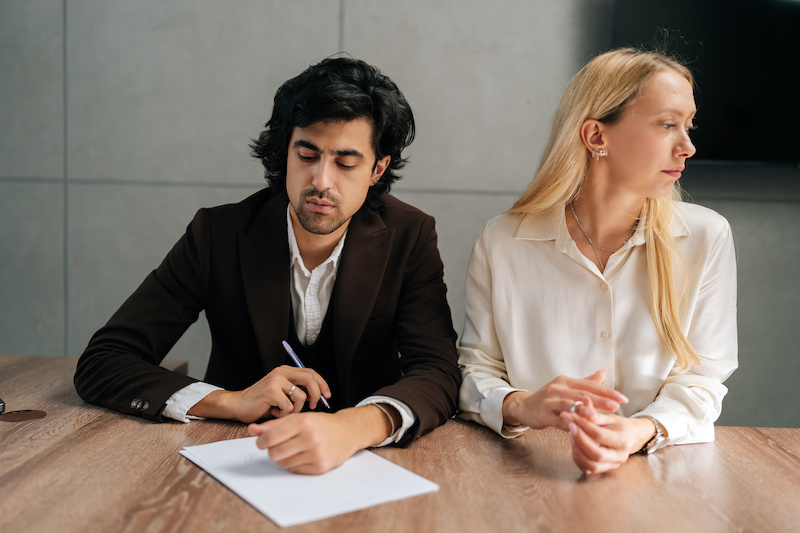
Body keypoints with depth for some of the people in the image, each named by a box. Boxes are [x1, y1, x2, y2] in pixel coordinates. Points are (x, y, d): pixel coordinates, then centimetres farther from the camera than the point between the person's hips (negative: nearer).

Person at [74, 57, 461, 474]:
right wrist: (232, 402, -25)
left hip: (363, 468, 2)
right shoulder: (218, 235, -10)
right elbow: (99, 365, -10)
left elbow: (439, 374, -18)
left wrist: (351, 427, -40)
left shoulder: (408, 238, -9)